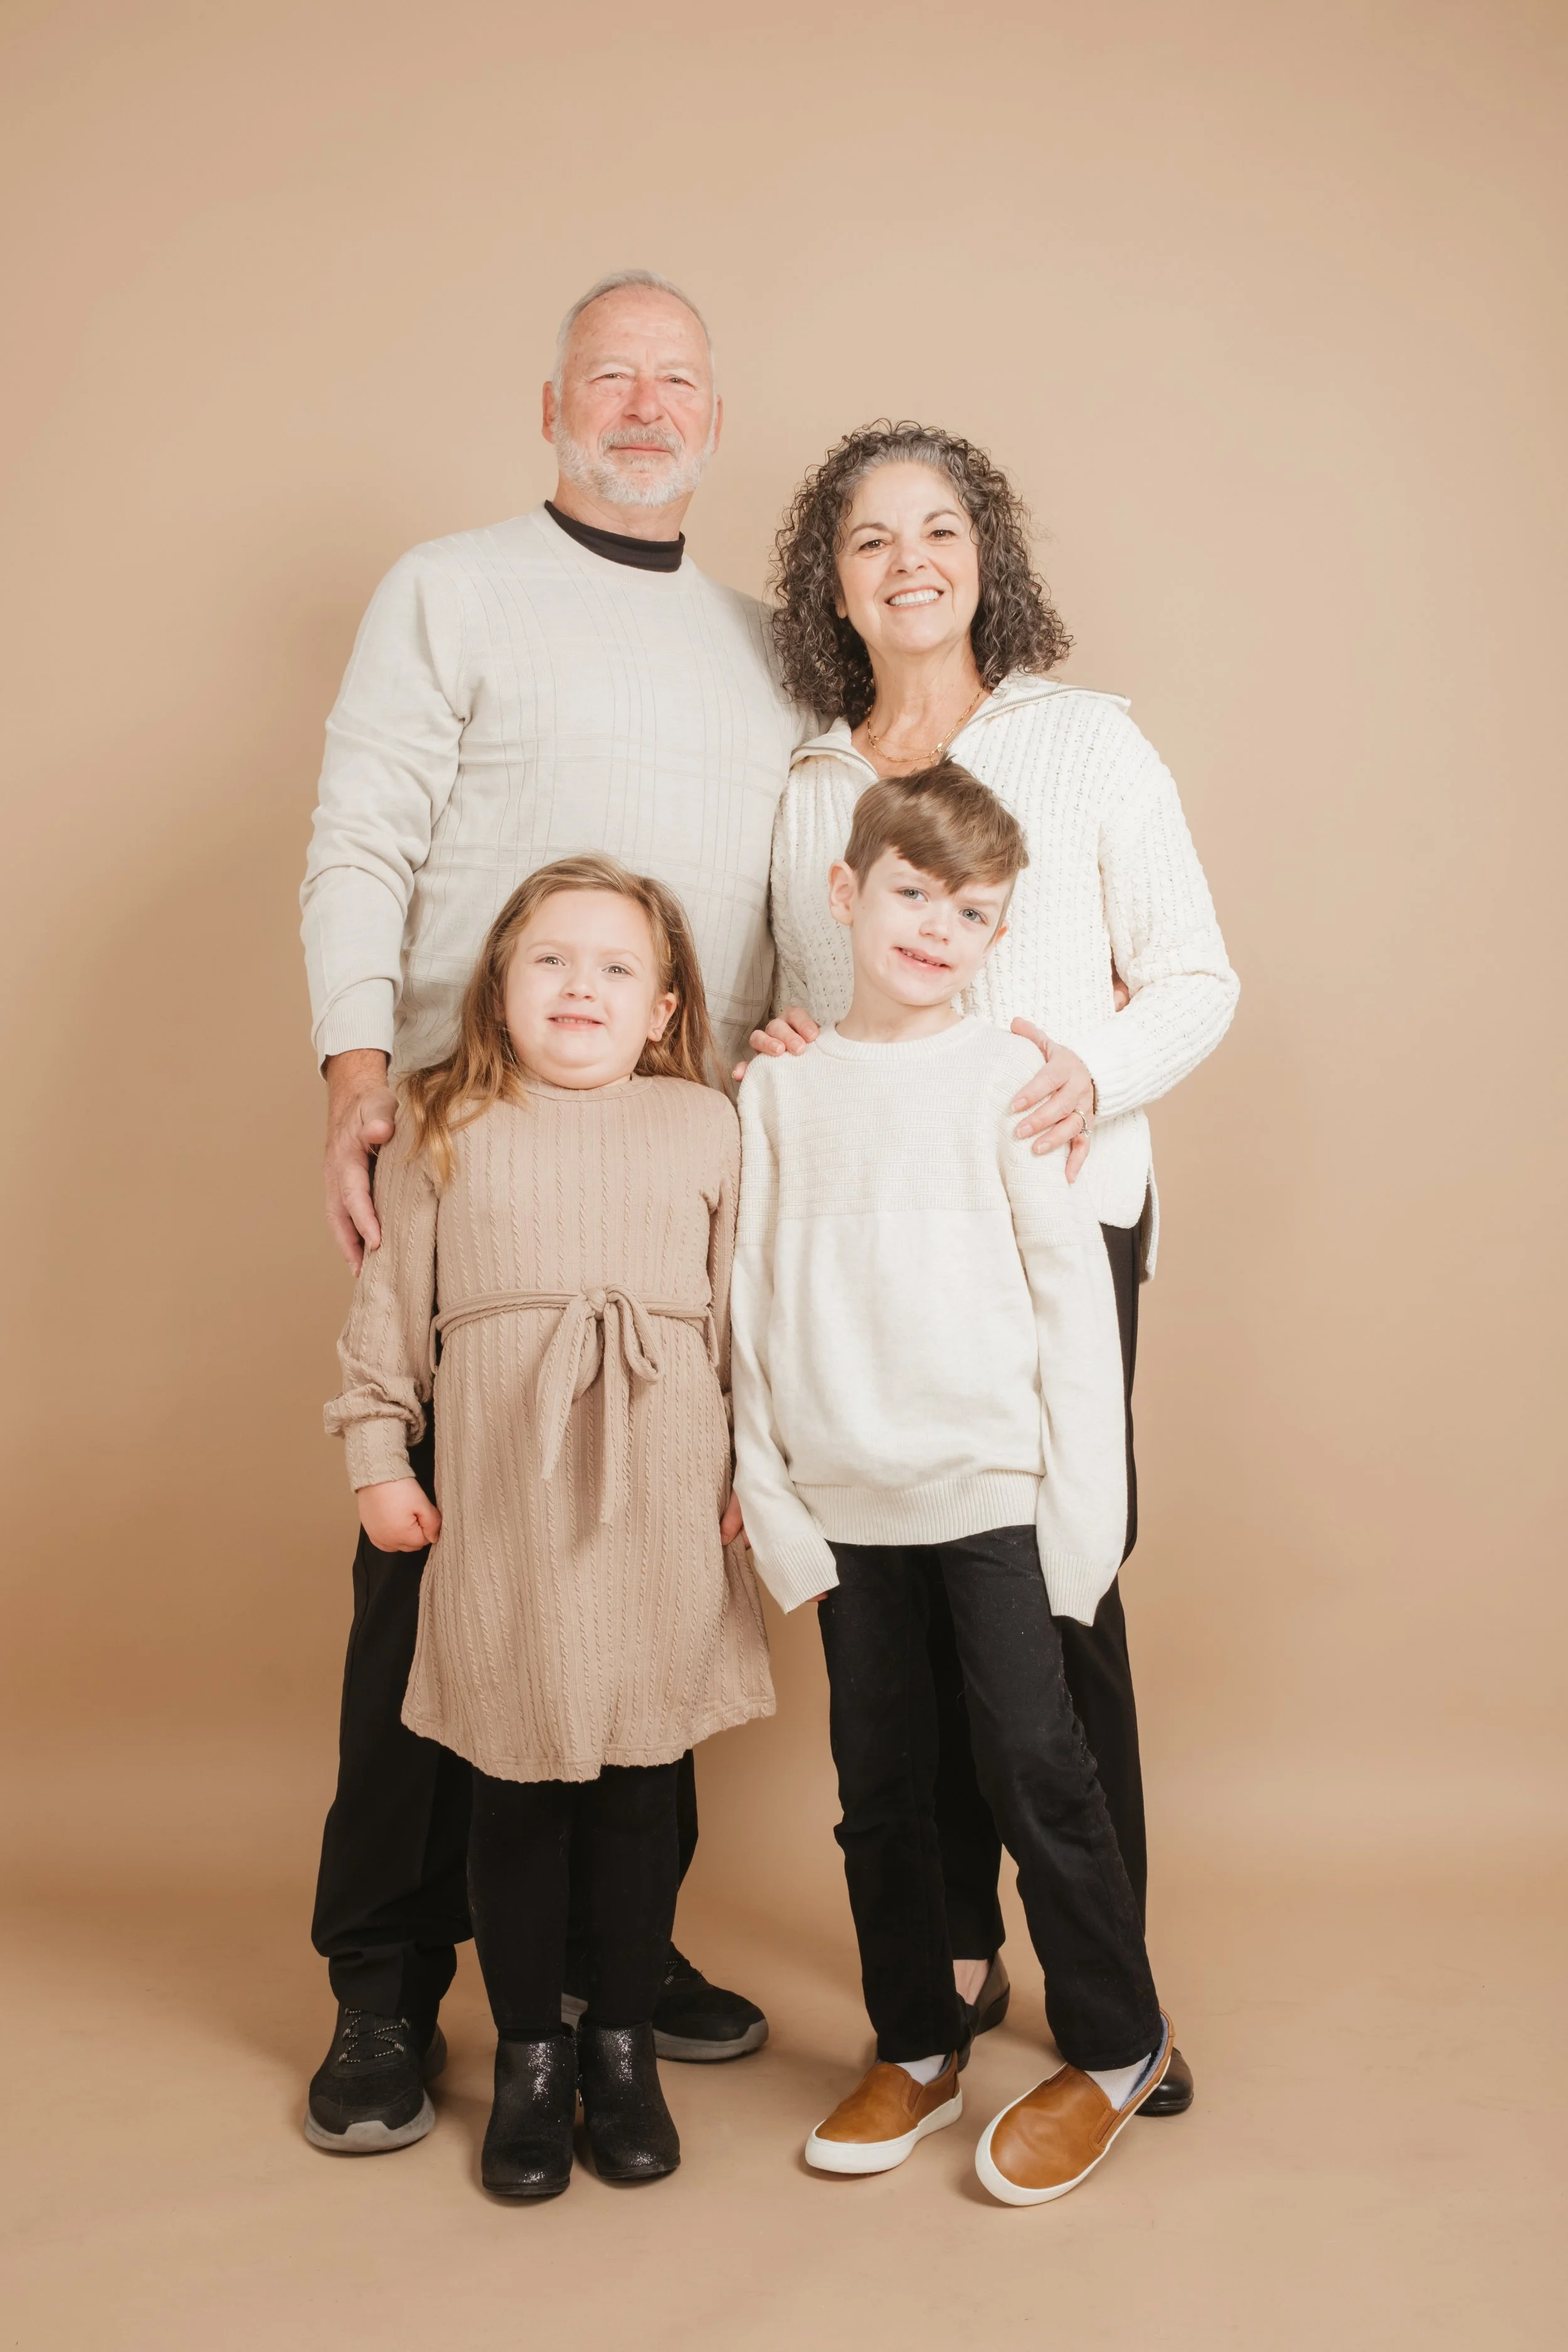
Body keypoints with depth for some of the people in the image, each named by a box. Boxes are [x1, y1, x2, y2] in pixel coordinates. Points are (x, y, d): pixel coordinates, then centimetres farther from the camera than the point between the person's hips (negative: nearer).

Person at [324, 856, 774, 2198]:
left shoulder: (708, 1127, 5)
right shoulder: (445, 1130, 5)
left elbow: (749, 1311, 7)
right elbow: (392, 1304, 9)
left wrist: (758, 1468, 6)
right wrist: (378, 1455, 6)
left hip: (664, 1503, 1)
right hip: (501, 1509, 0)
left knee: (642, 1782, 9)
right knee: (516, 1787, 8)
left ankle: (623, 2045, 28)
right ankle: (529, 2056, 26)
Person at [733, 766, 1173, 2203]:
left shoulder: (1005, 1078, -2)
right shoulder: (780, 1089, 6)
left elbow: (1075, 1291, -2)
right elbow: (755, 1305, 7)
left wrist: (1081, 1501, -7)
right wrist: (769, 1500, 3)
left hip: (992, 1486, -3)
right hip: (846, 1500, 3)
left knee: (1032, 1760, 0)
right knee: (878, 1782, 12)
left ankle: (1115, 2046, 20)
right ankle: (917, 2050, 30)